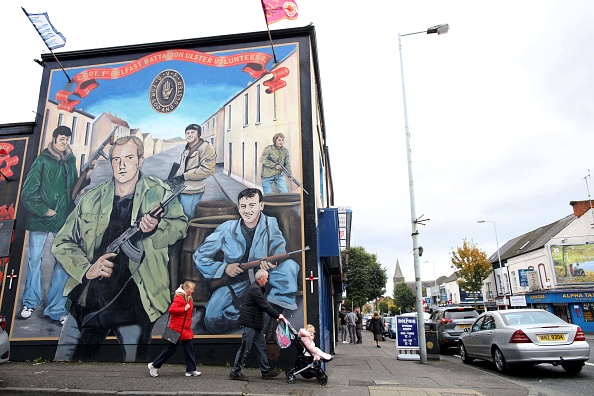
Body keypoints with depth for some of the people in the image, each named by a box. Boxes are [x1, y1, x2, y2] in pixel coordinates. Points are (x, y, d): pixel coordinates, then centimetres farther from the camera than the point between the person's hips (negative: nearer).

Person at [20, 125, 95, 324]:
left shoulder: (70, 163, 11)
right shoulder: (42, 160, -2)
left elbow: (74, 191, 10)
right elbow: (28, 192, -6)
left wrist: (87, 177, -4)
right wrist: (43, 210, -10)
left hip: (63, 220, 3)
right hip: (40, 219, -3)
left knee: (62, 262, 1)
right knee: (34, 260, 5)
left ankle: (57, 308, 9)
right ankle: (30, 303, 23)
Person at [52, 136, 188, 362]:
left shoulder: (158, 193, 2)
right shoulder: (92, 199, 8)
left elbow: (180, 224, -1)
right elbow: (62, 243, 10)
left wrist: (155, 228, -22)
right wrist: (86, 269, -7)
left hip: (134, 303, -3)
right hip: (87, 298, 3)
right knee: (65, 358, 11)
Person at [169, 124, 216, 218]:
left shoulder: (205, 148, -11)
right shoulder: (186, 150, 18)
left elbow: (207, 169, -21)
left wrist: (184, 176, -18)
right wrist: (175, 177, 9)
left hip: (192, 193, -8)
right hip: (181, 189, 9)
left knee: (189, 218, -2)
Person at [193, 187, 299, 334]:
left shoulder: (270, 224, -4)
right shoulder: (227, 229, -6)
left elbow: (280, 251, -13)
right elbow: (199, 256, -1)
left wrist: (272, 261, -38)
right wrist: (224, 268, -18)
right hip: (235, 282, 0)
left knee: (289, 265, -26)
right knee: (212, 321, -20)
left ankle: (275, 310, -18)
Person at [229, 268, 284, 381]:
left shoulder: (257, 288, 15)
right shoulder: (255, 289, -19)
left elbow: (265, 304, 15)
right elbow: (265, 306, -22)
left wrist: (277, 315, 10)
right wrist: (277, 315, -16)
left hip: (256, 324, 11)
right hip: (250, 323, -11)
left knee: (261, 347, 13)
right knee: (245, 348, -2)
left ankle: (266, 371, 20)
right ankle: (235, 372, 7)